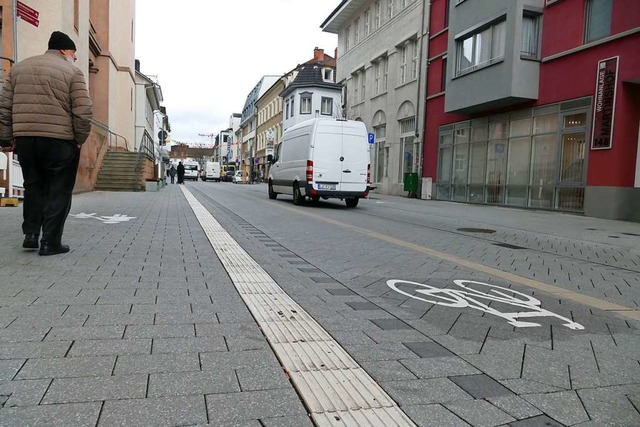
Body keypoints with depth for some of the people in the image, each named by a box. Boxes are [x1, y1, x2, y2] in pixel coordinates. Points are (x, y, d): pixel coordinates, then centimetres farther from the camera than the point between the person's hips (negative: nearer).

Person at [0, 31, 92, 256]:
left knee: (33, 187, 20)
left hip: (25, 139, 5)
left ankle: (31, 233, 15)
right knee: (58, 192, 3)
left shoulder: (19, 68, 16)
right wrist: (80, 139, 0)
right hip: (60, 141, -5)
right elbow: (83, 111, -11)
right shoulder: (71, 72, -1)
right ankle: (50, 242, 4)